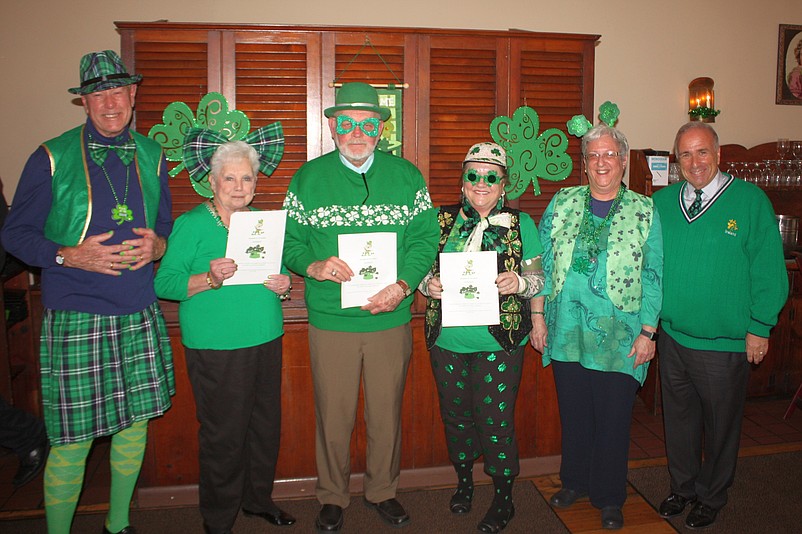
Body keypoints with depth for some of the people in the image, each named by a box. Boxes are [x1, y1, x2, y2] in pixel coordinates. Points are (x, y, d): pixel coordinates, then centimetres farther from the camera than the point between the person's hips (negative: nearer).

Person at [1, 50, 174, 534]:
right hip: (75, 319, -3)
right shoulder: (52, 158, -1)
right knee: (72, 440, 0)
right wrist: (70, 256, -15)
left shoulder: (152, 156, 10)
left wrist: (158, 245, -5)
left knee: (136, 421, 12)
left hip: (140, 316, 4)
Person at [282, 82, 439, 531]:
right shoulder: (308, 178, 3)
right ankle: (333, 496, 33)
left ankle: (383, 490, 37)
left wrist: (403, 285, -14)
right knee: (333, 416, 10)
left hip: (392, 319, 1)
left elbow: (426, 238, 0)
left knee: (387, 414, 14)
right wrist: (313, 266, -17)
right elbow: (290, 242, 3)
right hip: (330, 321, 0)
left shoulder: (406, 176, 3)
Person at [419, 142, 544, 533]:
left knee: (495, 419, 2)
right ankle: (464, 479, 39)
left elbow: (539, 278, 3)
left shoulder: (520, 223, 2)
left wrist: (520, 283, -19)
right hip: (448, 339, 3)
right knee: (455, 413, 15)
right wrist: (428, 283, -13)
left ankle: (504, 499, 24)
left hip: (498, 341, -2)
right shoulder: (442, 220, 6)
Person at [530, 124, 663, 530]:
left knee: (613, 418, 8)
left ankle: (609, 498, 27)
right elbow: (543, 263, 6)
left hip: (618, 337, -2)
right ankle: (575, 482, 35)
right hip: (567, 332, 2)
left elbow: (653, 276, -1)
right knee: (573, 413, 14)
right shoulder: (562, 203, 4)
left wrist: (647, 332, -5)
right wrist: (538, 315, 1)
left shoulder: (644, 211, 0)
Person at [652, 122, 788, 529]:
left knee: (720, 424, 14)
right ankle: (683, 487, 39)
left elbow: (769, 270, -6)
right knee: (678, 418, 18)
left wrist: (759, 327, -8)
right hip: (672, 336, 3)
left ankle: (711, 497, 35)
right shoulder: (662, 202, 2)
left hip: (725, 343, -3)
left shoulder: (750, 200, -8)